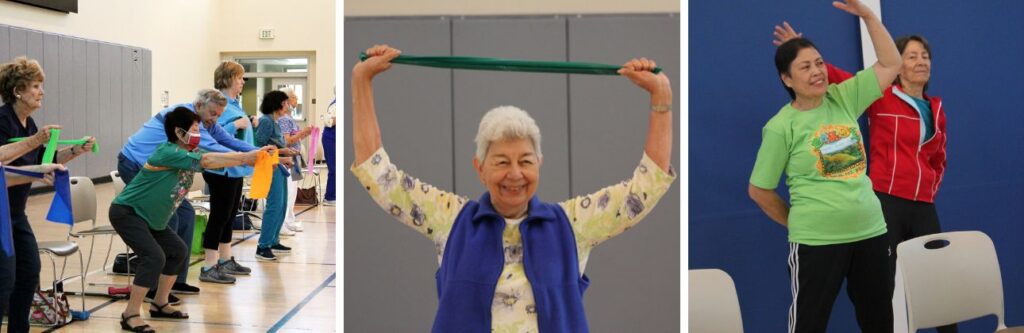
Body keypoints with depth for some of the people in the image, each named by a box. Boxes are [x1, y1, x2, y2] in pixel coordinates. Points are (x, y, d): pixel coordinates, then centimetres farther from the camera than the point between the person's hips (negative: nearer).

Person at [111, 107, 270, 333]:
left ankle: (160, 304, 23)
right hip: (127, 212, -10)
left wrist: (252, 157, -18)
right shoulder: (169, 153, -24)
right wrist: (247, 157, -31)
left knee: (178, 251, 12)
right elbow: (208, 161, -32)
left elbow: (216, 160, -5)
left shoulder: (189, 153, 3)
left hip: (148, 216, 10)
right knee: (154, 257, -22)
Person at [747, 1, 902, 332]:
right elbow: (759, 190, -3)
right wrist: (798, 222, 5)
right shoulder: (781, 126, -9)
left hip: (870, 231, 5)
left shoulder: (843, 98, 4)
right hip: (816, 241, -5)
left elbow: (890, 63, 6)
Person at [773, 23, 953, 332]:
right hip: (886, 202, -5)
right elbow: (839, 78, -13)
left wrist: (932, 186, 13)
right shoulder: (881, 97, -1)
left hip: (924, 206, 5)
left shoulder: (936, 109, 15)